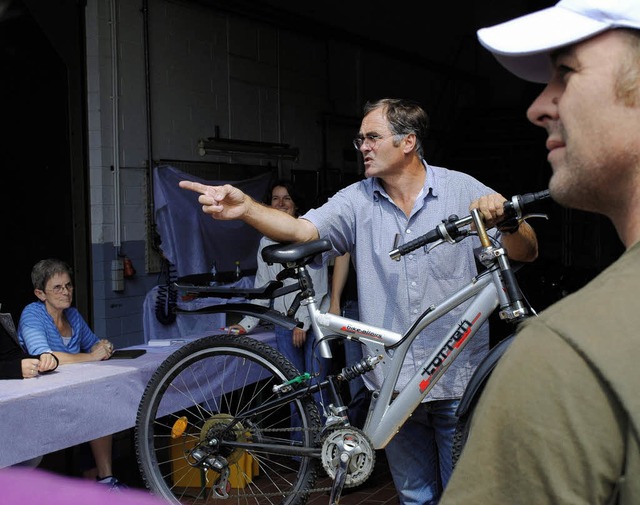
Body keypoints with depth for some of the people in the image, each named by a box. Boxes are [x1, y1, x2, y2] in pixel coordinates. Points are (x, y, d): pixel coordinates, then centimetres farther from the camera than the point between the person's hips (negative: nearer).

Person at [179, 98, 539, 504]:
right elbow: (302, 231, -12)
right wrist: (245, 207, -27)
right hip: (395, 383, 3)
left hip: (458, 381, -2)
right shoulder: (357, 201, 2)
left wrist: (506, 219, -26)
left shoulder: (462, 189, -3)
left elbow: (526, 252, -5)